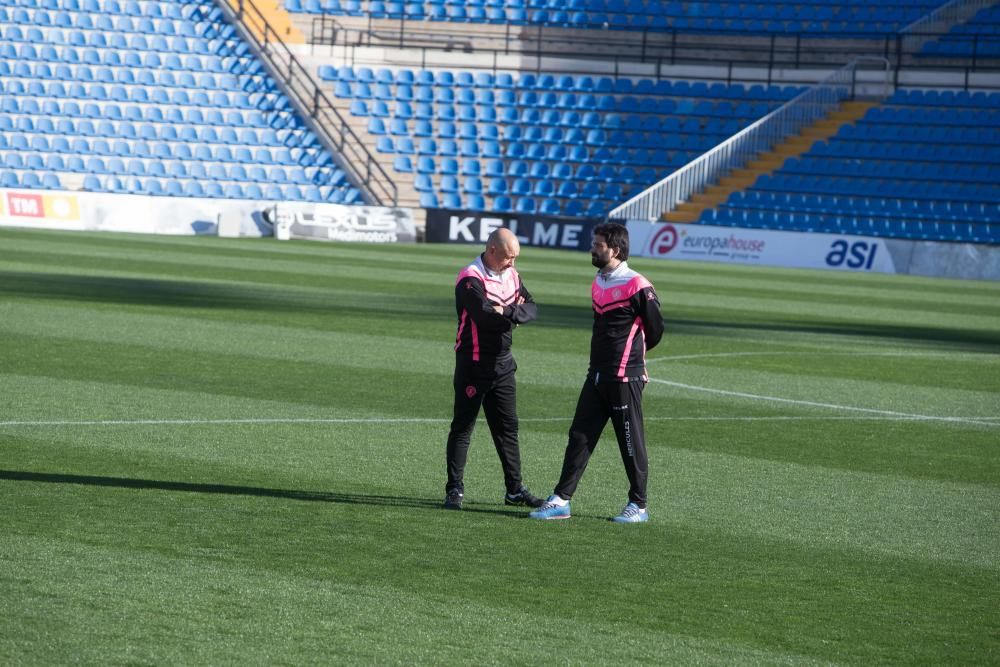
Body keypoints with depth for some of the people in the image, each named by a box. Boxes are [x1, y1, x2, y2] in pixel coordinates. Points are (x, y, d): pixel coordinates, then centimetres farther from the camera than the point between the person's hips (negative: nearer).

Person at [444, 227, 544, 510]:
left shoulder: (511, 275, 8)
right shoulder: (471, 279, -18)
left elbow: (531, 309, 3)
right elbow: (486, 317, -29)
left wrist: (507, 312, -16)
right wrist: (515, 311, -13)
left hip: (503, 364, 8)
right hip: (474, 364, -8)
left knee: (507, 427, 12)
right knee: (463, 426, -1)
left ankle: (515, 489, 20)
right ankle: (454, 490, 3)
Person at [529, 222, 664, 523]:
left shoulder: (637, 287, -14)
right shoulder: (597, 284, 11)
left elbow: (655, 330, -5)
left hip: (625, 378, -8)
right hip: (597, 375, 8)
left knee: (631, 442, 2)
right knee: (580, 436, 5)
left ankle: (638, 506, 12)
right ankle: (561, 501, 6)